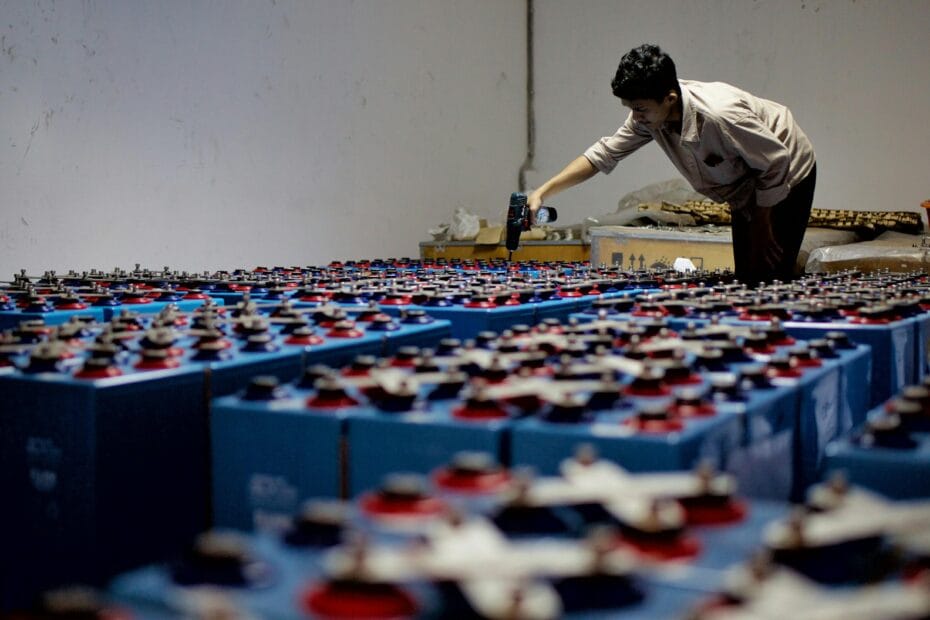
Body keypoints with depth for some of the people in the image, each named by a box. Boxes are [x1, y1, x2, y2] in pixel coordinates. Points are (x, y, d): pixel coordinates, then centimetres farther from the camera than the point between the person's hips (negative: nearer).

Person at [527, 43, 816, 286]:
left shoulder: (719, 115, -38)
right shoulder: (649, 114, -16)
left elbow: (776, 162, -28)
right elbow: (604, 153, -9)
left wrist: (761, 226, -16)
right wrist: (543, 192, -18)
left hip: (786, 180, -8)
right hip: (748, 188, 8)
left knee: (769, 283, -14)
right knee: (745, 282, 10)